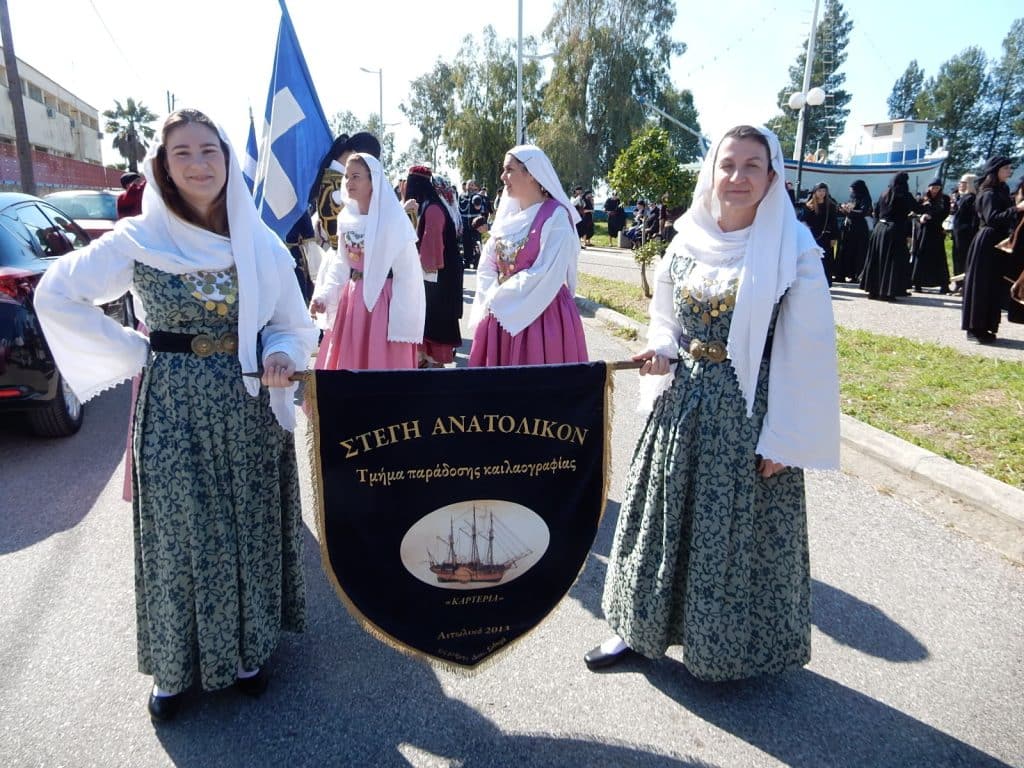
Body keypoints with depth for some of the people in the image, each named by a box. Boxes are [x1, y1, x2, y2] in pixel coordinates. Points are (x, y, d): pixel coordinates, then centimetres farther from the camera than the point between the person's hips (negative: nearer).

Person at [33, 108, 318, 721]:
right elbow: (56, 295, 3)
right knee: (178, 533, 7)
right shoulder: (139, 240, -5)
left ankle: (247, 648, 32)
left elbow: (293, 325, 7)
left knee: (247, 527, 12)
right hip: (172, 409, -1)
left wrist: (279, 356, -15)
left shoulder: (260, 243, 0)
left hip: (249, 407, 2)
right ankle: (178, 663, 28)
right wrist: (134, 352, -3)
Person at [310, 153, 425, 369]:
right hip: (352, 301, 6)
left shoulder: (392, 218, -14)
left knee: (381, 364, 2)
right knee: (347, 363, 14)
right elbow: (341, 263, 12)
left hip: (383, 303, -6)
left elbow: (406, 275, -15)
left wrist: (401, 325, -17)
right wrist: (323, 295, -3)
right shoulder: (346, 216, 5)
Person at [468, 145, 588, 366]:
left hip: (542, 318, -6)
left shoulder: (555, 215, -11)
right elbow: (487, 266, 10)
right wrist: (491, 300, -8)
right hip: (501, 317, 6)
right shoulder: (507, 214, 10)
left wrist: (498, 299, -12)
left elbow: (547, 275, -18)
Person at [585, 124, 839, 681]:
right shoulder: (688, 240, 3)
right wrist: (660, 351, -7)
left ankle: (731, 648, 32)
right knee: (663, 519, 13)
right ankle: (642, 627, 32)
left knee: (737, 532, 8)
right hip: (683, 403, 5)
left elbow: (806, 352, -10)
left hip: (749, 411, -4)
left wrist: (784, 439, -11)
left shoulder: (794, 249, -10)